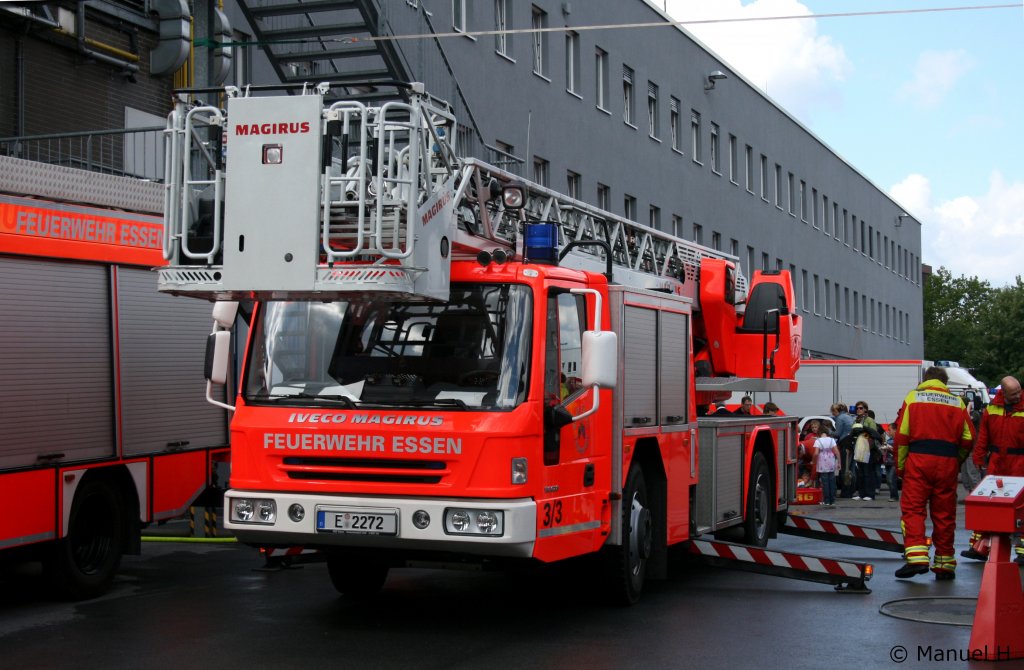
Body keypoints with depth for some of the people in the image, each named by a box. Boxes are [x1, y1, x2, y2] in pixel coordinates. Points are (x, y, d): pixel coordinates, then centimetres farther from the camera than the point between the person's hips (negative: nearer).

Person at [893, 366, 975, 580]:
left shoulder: (913, 397, 7)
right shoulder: (957, 402, 13)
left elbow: (901, 436, 0)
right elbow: (968, 438, 8)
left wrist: (900, 467, 7)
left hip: (919, 460, -2)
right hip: (948, 462, 2)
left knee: (912, 509, -2)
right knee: (944, 514, 8)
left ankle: (916, 557, -17)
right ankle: (944, 564, 13)